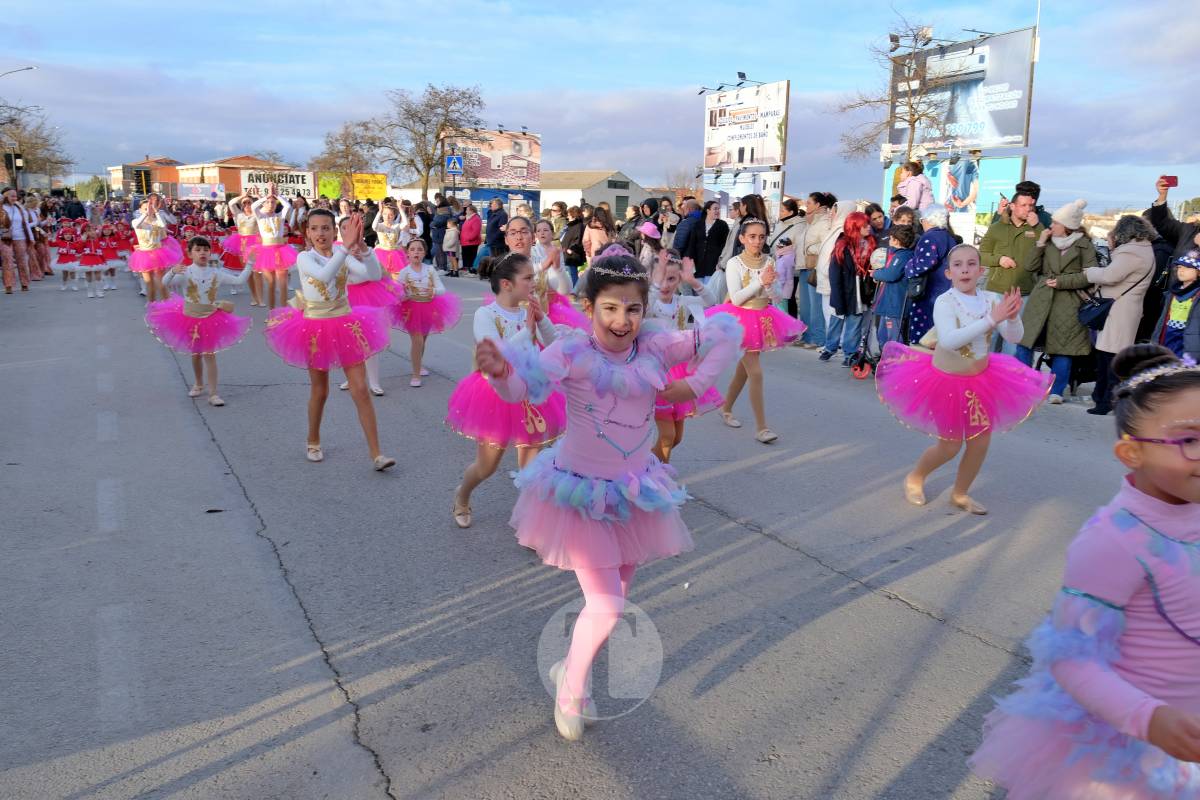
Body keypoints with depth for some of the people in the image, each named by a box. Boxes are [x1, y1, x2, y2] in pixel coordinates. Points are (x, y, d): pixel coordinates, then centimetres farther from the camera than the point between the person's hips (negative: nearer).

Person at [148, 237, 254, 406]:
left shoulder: (216, 273, -6)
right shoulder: (185, 273, -12)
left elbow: (239, 280, -5)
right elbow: (165, 283, -23)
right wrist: (173, 271, -42)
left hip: (210, 318, 0)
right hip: (190, 317, 1)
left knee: (209, 354, -4)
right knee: (195, 353, 16)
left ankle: (213, 393, -2)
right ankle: (198, 385, 38)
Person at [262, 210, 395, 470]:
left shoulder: (344, 256, -2)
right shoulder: (304, 258, -12)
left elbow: (374, 275, -19)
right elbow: (324, 275, -35)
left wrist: (362, 247, -33)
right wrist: (346, 247, -43)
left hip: (345, 326, 2)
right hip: (316, 328, -2)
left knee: (361, 391, -3)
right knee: (319, 390, 13)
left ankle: (376, 454, -1)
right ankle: (313, 442, 37)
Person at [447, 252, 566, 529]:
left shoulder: (529, 310, -1)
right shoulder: (486, 314, -15)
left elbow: (554, 345, 1)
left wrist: (541, 318, -12)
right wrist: (527, 330, -22)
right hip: (496, 394, -4)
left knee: (532, 467, 8)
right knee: (486, 467, 11)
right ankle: (461, 497, 42)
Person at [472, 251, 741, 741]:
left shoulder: (655, 347, -8)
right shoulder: (573, 352, -21)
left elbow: (726, 332, 1)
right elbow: (528, 383, -39)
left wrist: (695, 385, -10)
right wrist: (502, 371, -62)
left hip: (635, 489, 6)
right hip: (582, 492, -5)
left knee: (617, 595, 17)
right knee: (606, 605, -9)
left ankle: (571, 671, 43)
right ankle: (571, 688, 21)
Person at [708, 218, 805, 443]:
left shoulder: (768, 262, 3)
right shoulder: (735, 263, -11)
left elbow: (772, 297, 5)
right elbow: (736, 299, -17)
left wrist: (770, 284, -15)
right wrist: (760, 282, -21)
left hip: (763, 319, 6)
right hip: (742, 319, -5)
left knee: (744, 368, 16)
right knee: (756, 372, -10)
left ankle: (726, 408, 36)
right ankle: (761, 427, -6)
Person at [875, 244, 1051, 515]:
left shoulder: (990, 300, -8)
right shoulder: (945, 302, -22)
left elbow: (1014, 337, -10)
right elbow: (949, 340, -39)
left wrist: (1012, 317, -31)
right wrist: (991, 320, -42)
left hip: (981, 378, 5)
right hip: (947, 380, -5)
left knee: (980, 443, 8)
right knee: (950, 446, 4)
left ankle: (960, 494, 29)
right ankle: (915, 478, 33)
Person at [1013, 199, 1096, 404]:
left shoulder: (1084, 245, 0)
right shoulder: (1049, 241, 9)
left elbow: (1090, 275, -5)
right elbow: (1030, 267, 5)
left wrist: (1062, 282, -11)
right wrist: (1040, 243, -3)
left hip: (1067, 304, -3)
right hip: (1041, 299, 3)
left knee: (1062, 348, 2)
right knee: (1025, 341, -3)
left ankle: (1056, 391, 10)